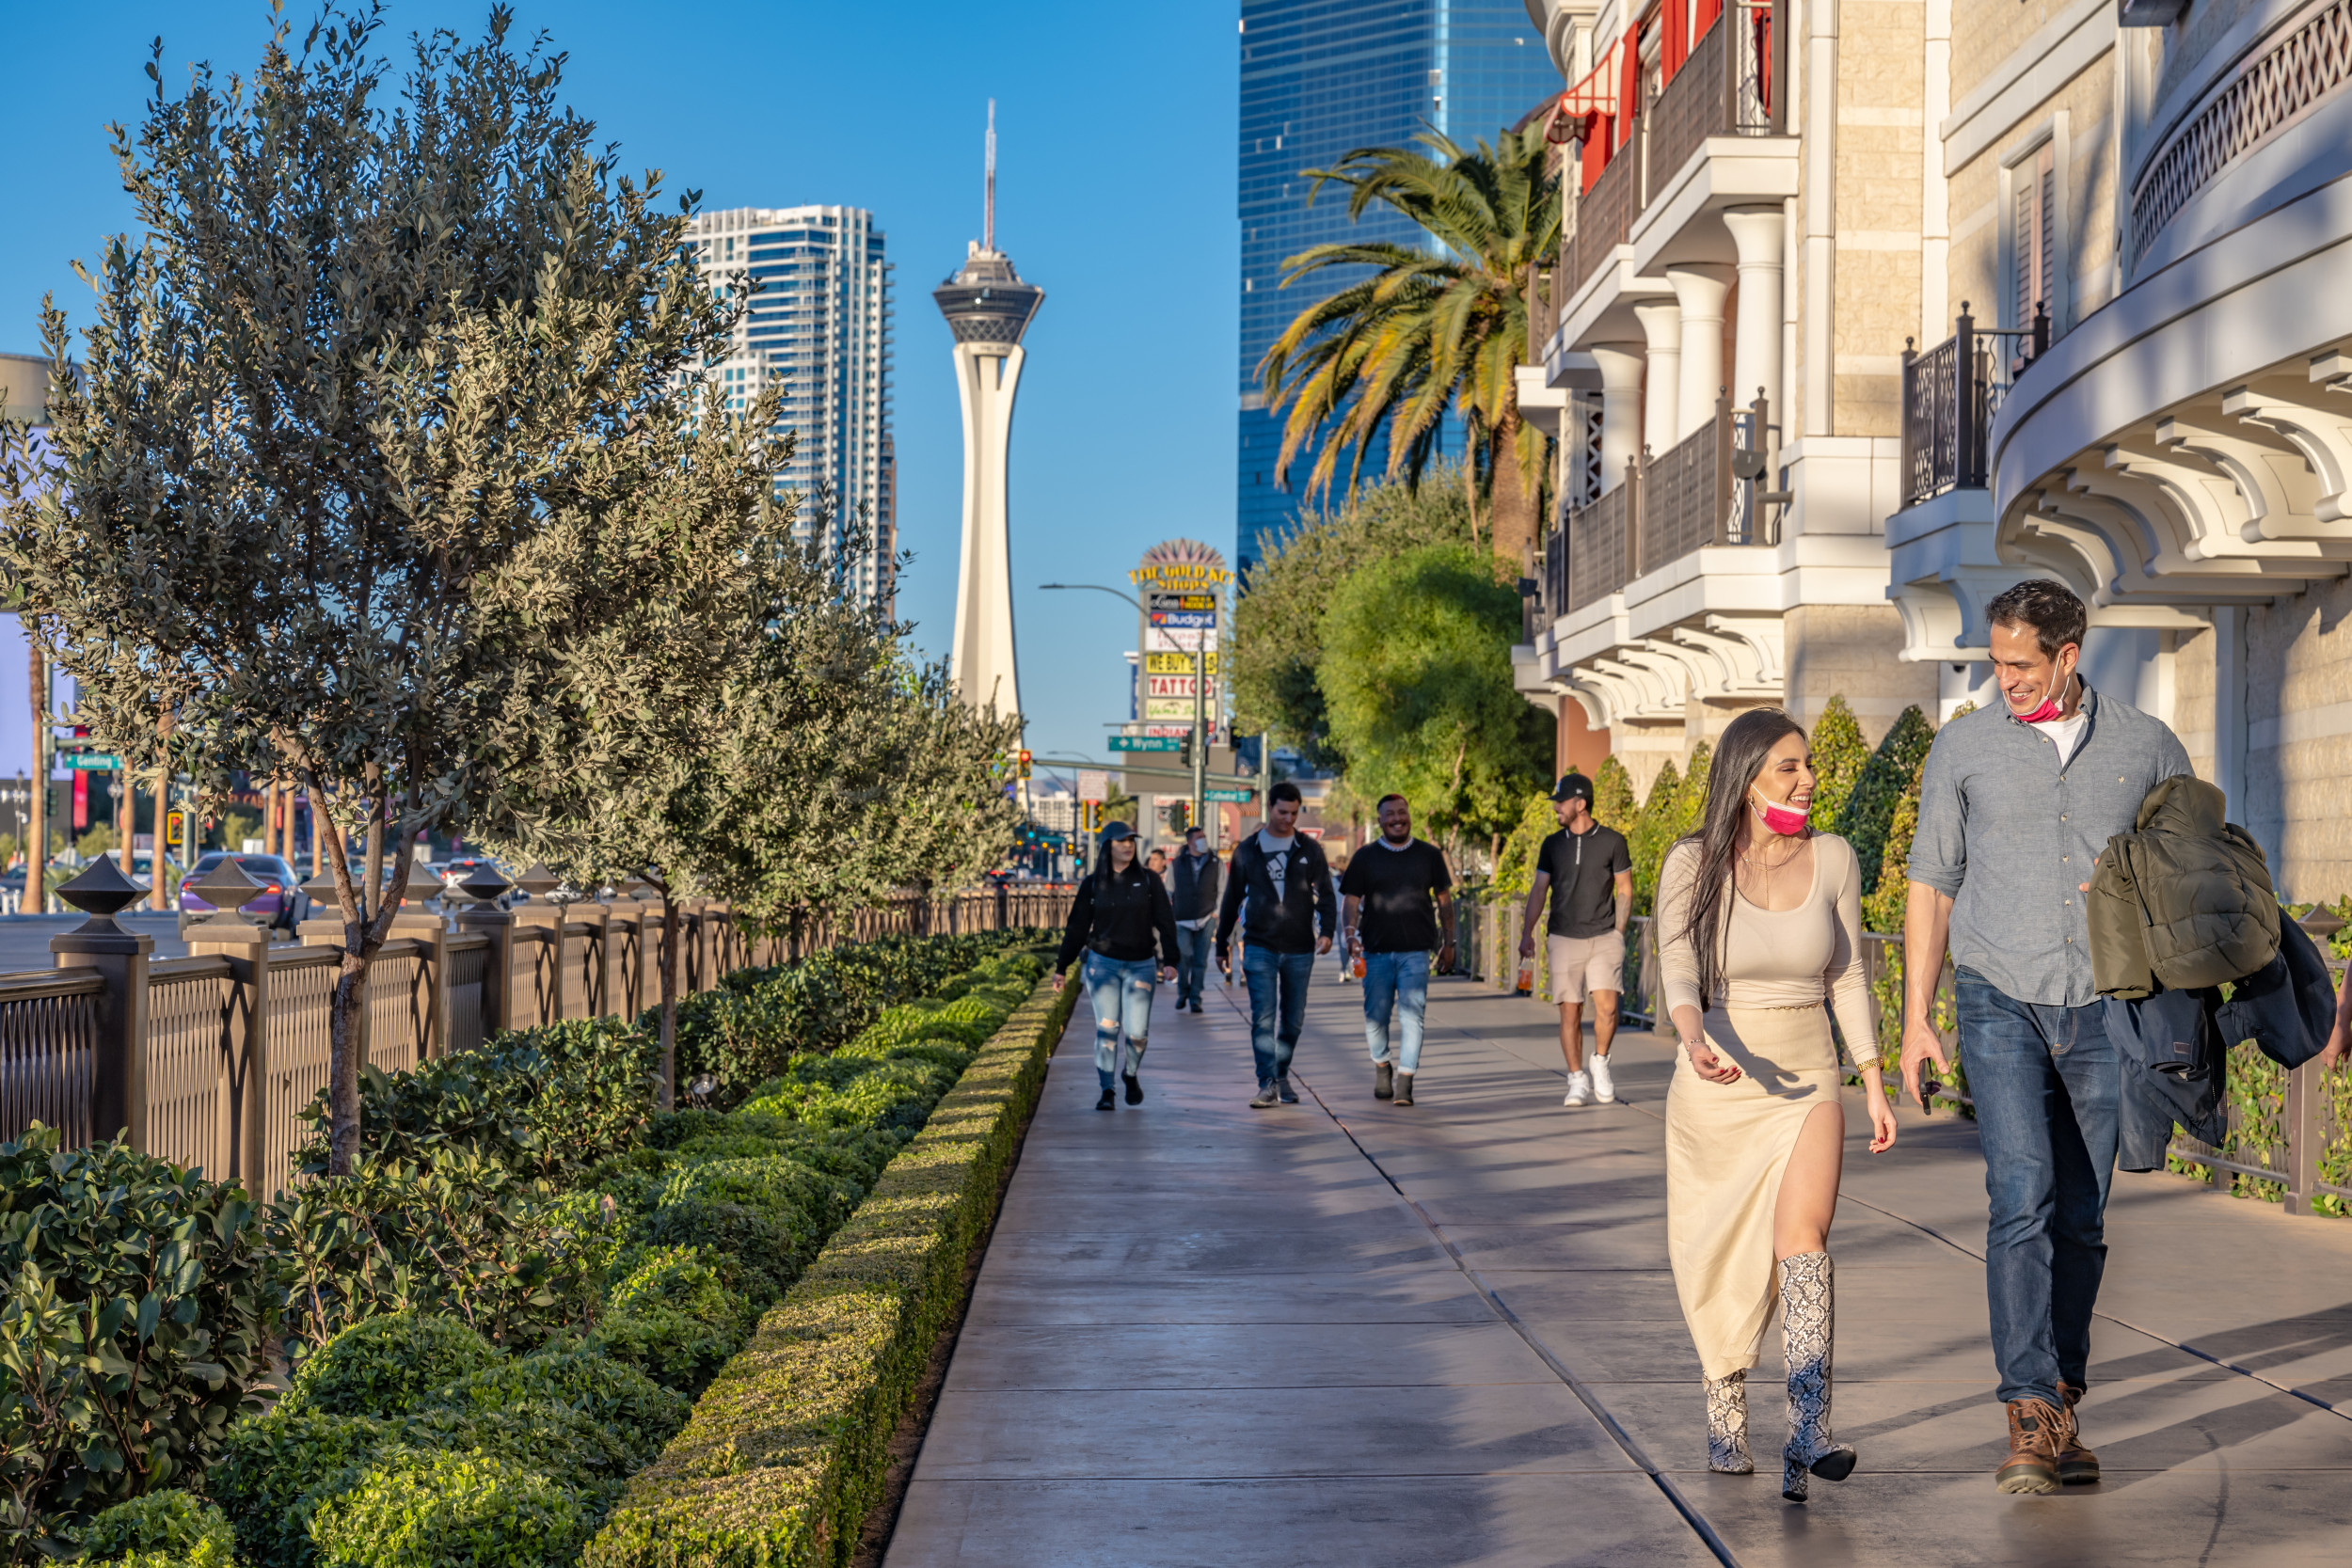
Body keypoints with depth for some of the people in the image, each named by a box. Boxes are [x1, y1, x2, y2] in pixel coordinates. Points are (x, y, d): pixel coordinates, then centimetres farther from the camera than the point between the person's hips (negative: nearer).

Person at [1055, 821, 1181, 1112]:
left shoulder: (1148, 880, 2)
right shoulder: (1092, 885, 3)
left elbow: (1165, 922, 0)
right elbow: (1077, 928, 9)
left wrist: (1170, 961, -9)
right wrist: (1061, 966, 8)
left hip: (1140, 966, 0)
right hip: (1103, 964, 0)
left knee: (1138, 1032, -4)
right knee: (1106, 1027, -8)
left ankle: (1131, 1074, 25)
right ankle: (1106, 1091, -2)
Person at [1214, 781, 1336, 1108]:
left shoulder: (1310, 850, 5)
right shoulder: (1247, 850, 5)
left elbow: (1325, 894, 3)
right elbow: (1231, 900, 12)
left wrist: (1327, 930, -15)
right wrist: (1222, 944, 12)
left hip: (1300, 950, 1)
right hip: (1260, 948, -1)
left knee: (1293, 1020, 9)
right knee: (1263, 1017, -12)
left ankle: (1282, 1076, 26)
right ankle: (1267, 1085, -13)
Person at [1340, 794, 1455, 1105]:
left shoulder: (1428, 855, 8)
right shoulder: (1365, 857, 6)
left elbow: (1444, 899, 14)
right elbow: (1350, 901, 4)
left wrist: (1448, 943, 10)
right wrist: (1350, 934, -13)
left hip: (1415, 951, -1)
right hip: (1376, 951, 1)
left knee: (1411, 1015, -10)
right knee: (1375, 1016, 4)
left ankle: (1404, 1081, -9)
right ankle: (1382, 1067, 29)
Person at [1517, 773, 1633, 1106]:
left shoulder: (1612, 842, 0)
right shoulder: (1552, 845, 7)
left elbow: (1625, 890, 6)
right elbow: (1539, 890, 10)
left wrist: (1617, 934, -2)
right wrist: (1527, 933, 0)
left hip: (1604, 938, -2)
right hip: (1564, 940, 2)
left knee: (1606, 1006, -15)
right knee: (1570, 1013, -1)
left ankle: (1600, 1063, 10)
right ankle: (1578, 1081, 8)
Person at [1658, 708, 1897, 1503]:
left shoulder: (1833, 858, 2)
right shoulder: (1693, 863, -5)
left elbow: (1847, 976, 10)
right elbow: (1677, 969, -16)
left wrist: (1873, 1083, 9)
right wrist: (1696, 1042, -36)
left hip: (1806, 1081, 1)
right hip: (1715, 1083, -1)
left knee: (1802, 1238, -20)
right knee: (1721, 1266, 9)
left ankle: (1808, 1436, -28)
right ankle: (1725, 1419, 29)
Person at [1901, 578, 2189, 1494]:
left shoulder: (2147, 747, 6)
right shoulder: (1963, 747, 5)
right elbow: (1931, 883, 9)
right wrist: (1916, 1019, 4)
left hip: (2106, 1011, 1)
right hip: (2002, 1005, -1)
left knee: (2081, 1218, 6)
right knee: (2022, 1200, -16)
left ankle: (2063, 1410, 17)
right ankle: (2031, 1420, -18)